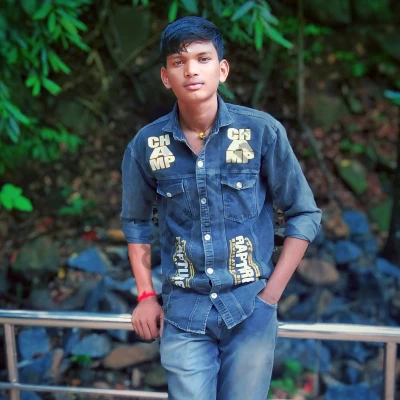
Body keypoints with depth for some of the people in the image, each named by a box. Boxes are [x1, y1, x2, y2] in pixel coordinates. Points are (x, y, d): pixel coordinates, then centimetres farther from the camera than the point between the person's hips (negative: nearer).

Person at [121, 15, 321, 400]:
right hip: (183, 311, 1)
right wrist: (146, 295, 5)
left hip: (250, 307, 0)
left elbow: (304, 214, -2)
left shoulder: (262, 131, -10)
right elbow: (135, 221, 11)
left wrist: (271, 294, -4)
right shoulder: (146, 145, -5)